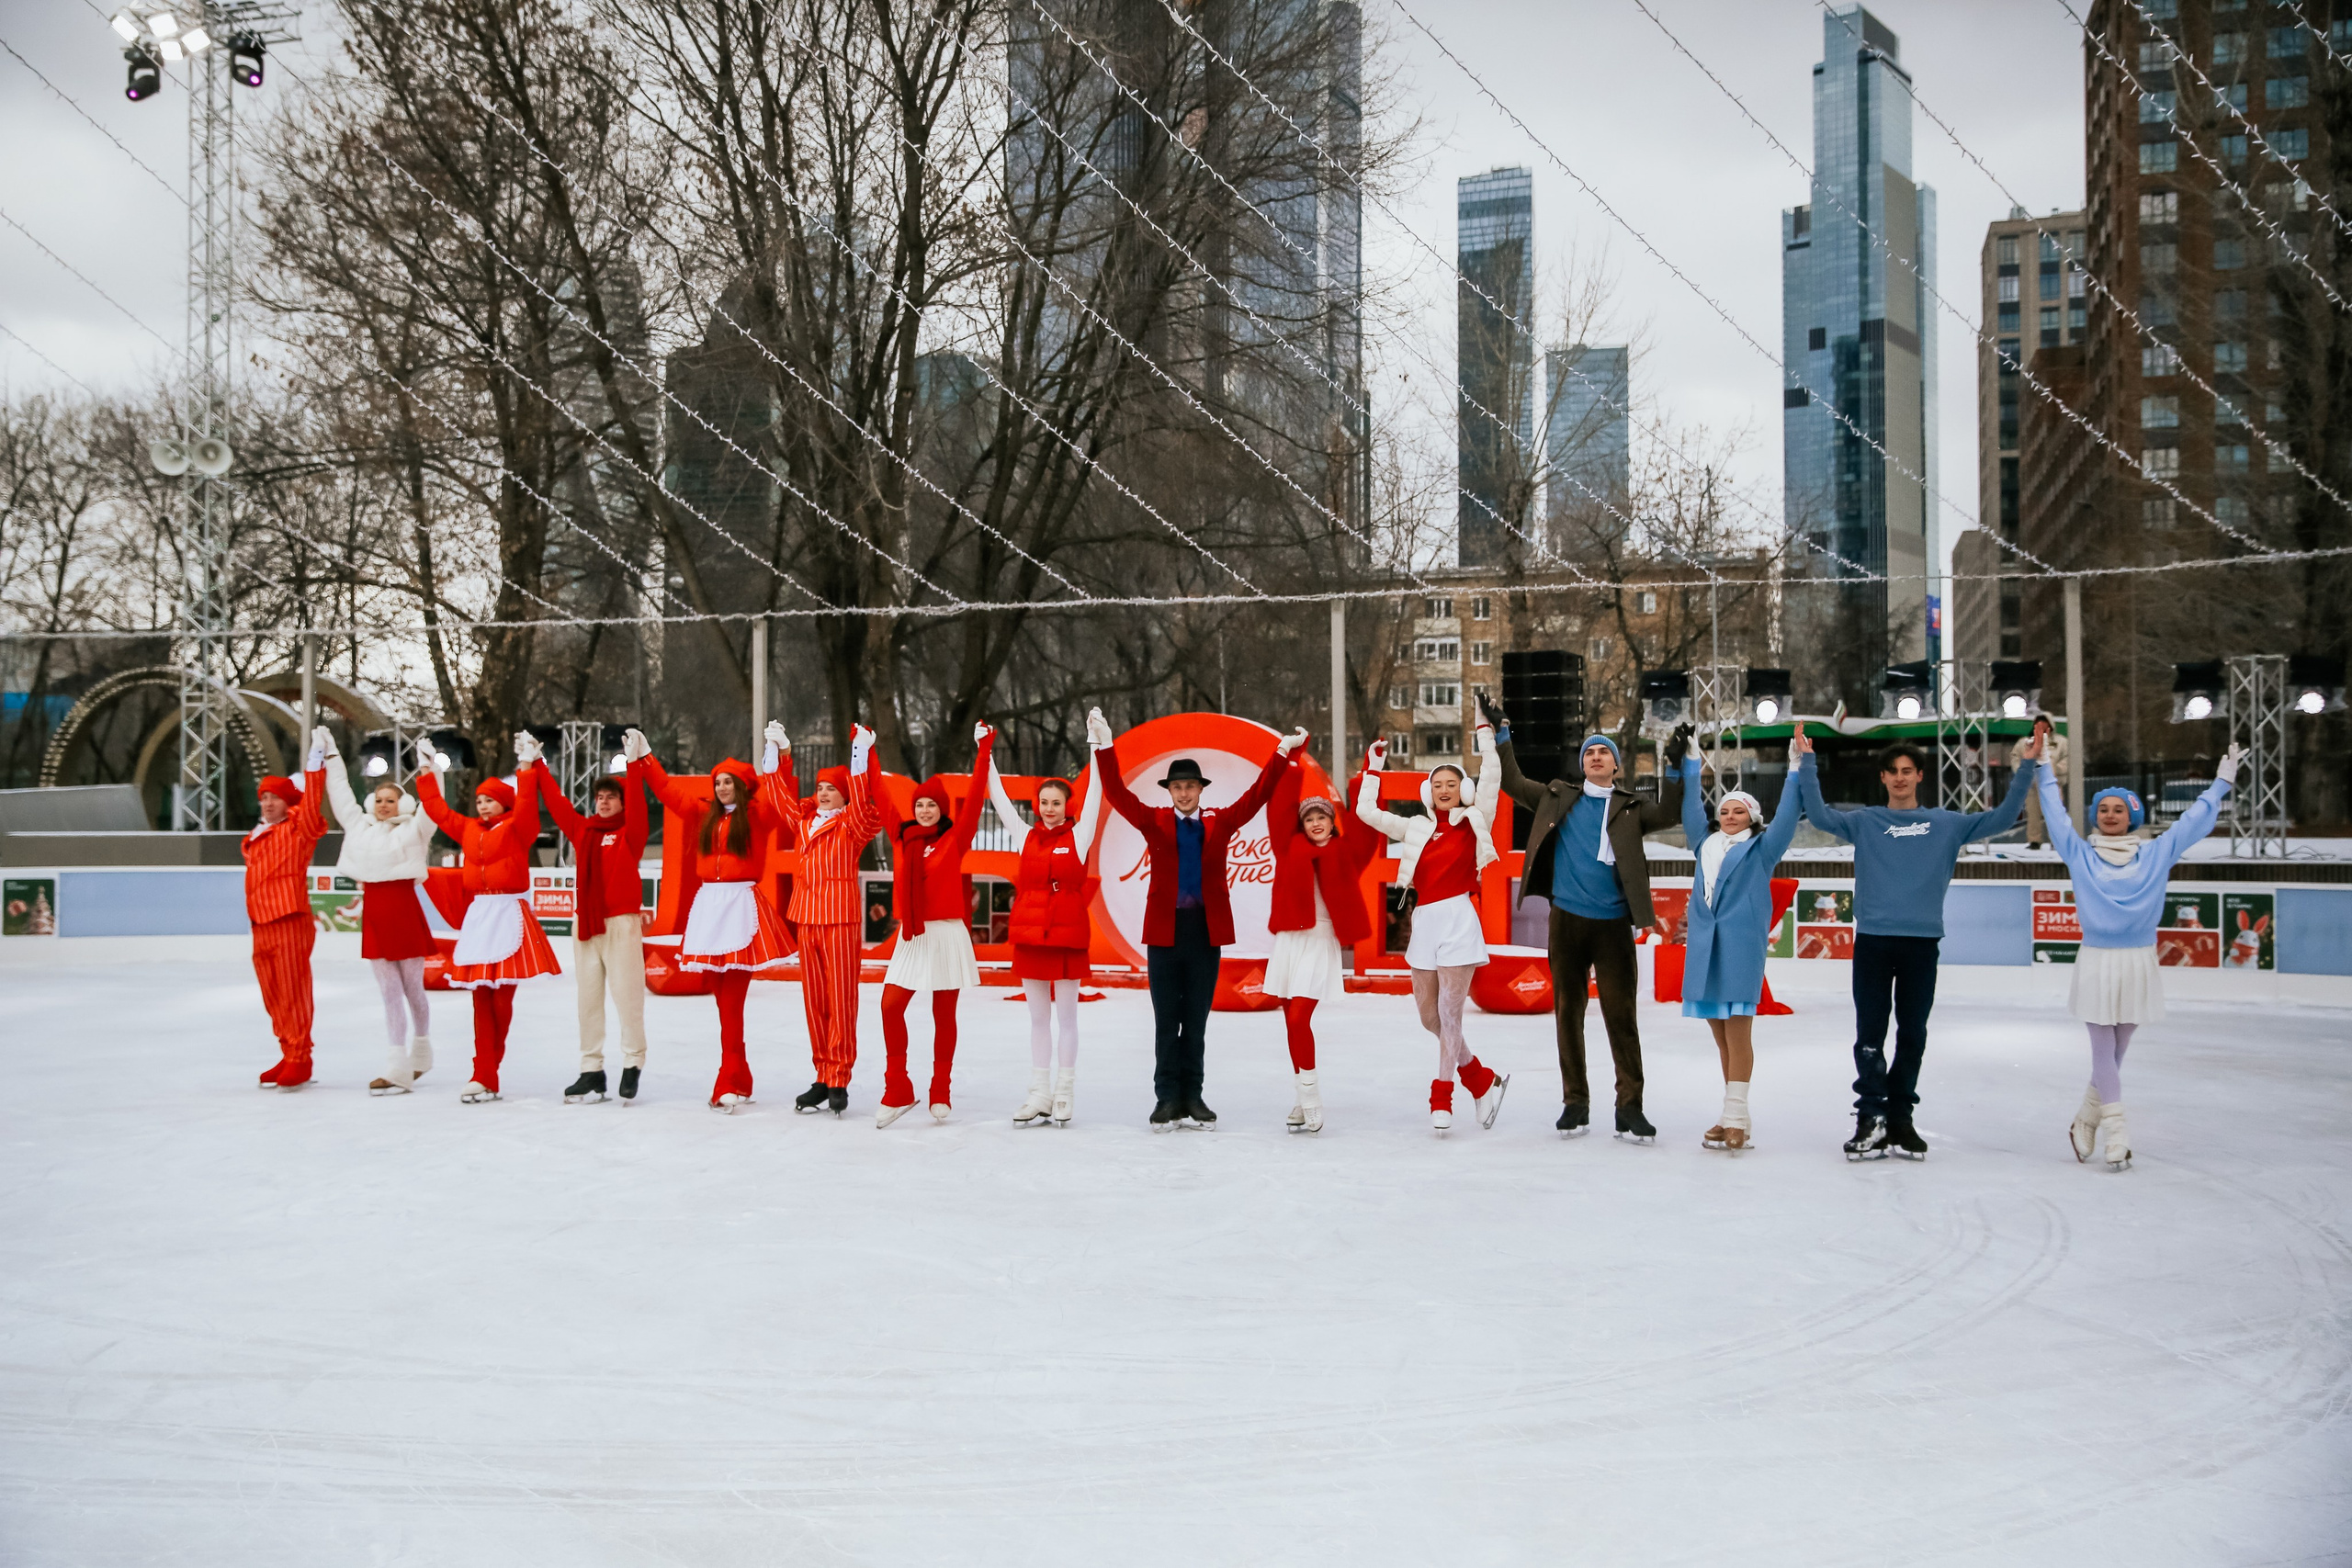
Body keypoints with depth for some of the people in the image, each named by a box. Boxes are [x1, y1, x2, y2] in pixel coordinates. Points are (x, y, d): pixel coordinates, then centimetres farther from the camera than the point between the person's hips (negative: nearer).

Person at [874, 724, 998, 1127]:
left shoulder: (954, 838, -2)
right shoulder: (902, 838, 7)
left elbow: (974, 797, -8)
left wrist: (984, 749, -12)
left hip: (947, 935, -3)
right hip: (912, 937, 3)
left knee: (943, 1015, 5)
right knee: (891, 1006, -9)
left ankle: (939, 1095, 12)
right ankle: (897, 1091, -2)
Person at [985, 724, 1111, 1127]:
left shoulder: (1079, 835, 1)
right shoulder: (1025, 836, 8)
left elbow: (1096, 793, -6)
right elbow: (999, 797, 8)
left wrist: (1096, 744, -12)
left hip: (1068, 935, -3)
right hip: (1029, 934, 3)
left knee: (1066, 1015, 2)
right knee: (1038, 1017, 7)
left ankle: (1064, 1095, 7)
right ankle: (1039, 1096, 11)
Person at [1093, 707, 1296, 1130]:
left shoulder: (1220, 822, 8)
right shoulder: (1154, 821, 5)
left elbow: (1256, 795, 8)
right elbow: (1118, 794, -2)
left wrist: (1282, 753, 1)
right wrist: (1105, 747, -12)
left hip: (1207, 932, 1)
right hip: (1164, 931, -1)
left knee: (1196, 1021, 6)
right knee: (1166, 1020, 2)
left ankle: (1192, 1098, 12)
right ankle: (1167, 1099, 5)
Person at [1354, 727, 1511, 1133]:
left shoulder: (1475, 821, 5)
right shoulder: (1416, 828, 15)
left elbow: (1490, 778, -5)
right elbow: (1366, 811, 17)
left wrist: (1485, 731, -4)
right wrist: (1374, 764, 16)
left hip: (1458, 920, -5)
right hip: (1423, 922, 5)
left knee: (1449, 1012, -6)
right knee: (1429, 1015, 7)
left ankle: (1441, 1099, 0)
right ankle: (1483, 1081, 23)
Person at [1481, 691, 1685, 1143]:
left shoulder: (1631, 807, 9)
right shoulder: (1559, 798, 12)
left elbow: (1673, 814, 0)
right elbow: (1514, 784, 17)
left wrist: (1676, 767, -11)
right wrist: (1501, 734, 12)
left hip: (1613, 924, -2)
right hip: (1566, 920, 2)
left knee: (1622, 1017, -5)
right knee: (1567, 1014, 6)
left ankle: (1629, 1108, -2)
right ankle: (1574, 1103, 14)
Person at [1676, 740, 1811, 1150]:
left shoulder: (1761, 848, 9)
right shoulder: (1705, 844, 20)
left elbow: (1789, 812, 2)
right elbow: (1692, 807, 28)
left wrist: (1803, 765, -3)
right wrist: (1689, 763, 30)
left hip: (1741, 945, -5)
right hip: (1704, 946, 5)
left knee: (1738, 1031, -7)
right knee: (1720, 1034, 6)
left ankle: (1737, 1119, -7)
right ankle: (1733, 1118, 12)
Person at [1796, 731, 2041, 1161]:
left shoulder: (1946, 824, 12)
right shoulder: (1864, 822, 9)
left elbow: (2002, 818, 7)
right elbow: (1819, 815, -3)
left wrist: (2026, 768, 1)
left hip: (1922, 943, 1)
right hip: (1872, 940, -1)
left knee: (1912, 1036, 6)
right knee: (1870, 1034, -3)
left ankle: (1901, 1118, 15)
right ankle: (1871, 1117, 0)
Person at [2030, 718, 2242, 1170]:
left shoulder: (2156, 854, 8)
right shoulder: (2080, 853, 5)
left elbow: (2196, 820, 15)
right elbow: (2054, 811, 11)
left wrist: (2223, 782, 19)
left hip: (2139, 963, 2)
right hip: (2096, 962, -2)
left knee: (2115, 1053, 9)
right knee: (2104, 1053, -5)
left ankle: (2086, 1125, 22)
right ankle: (2116, 1134, -6)